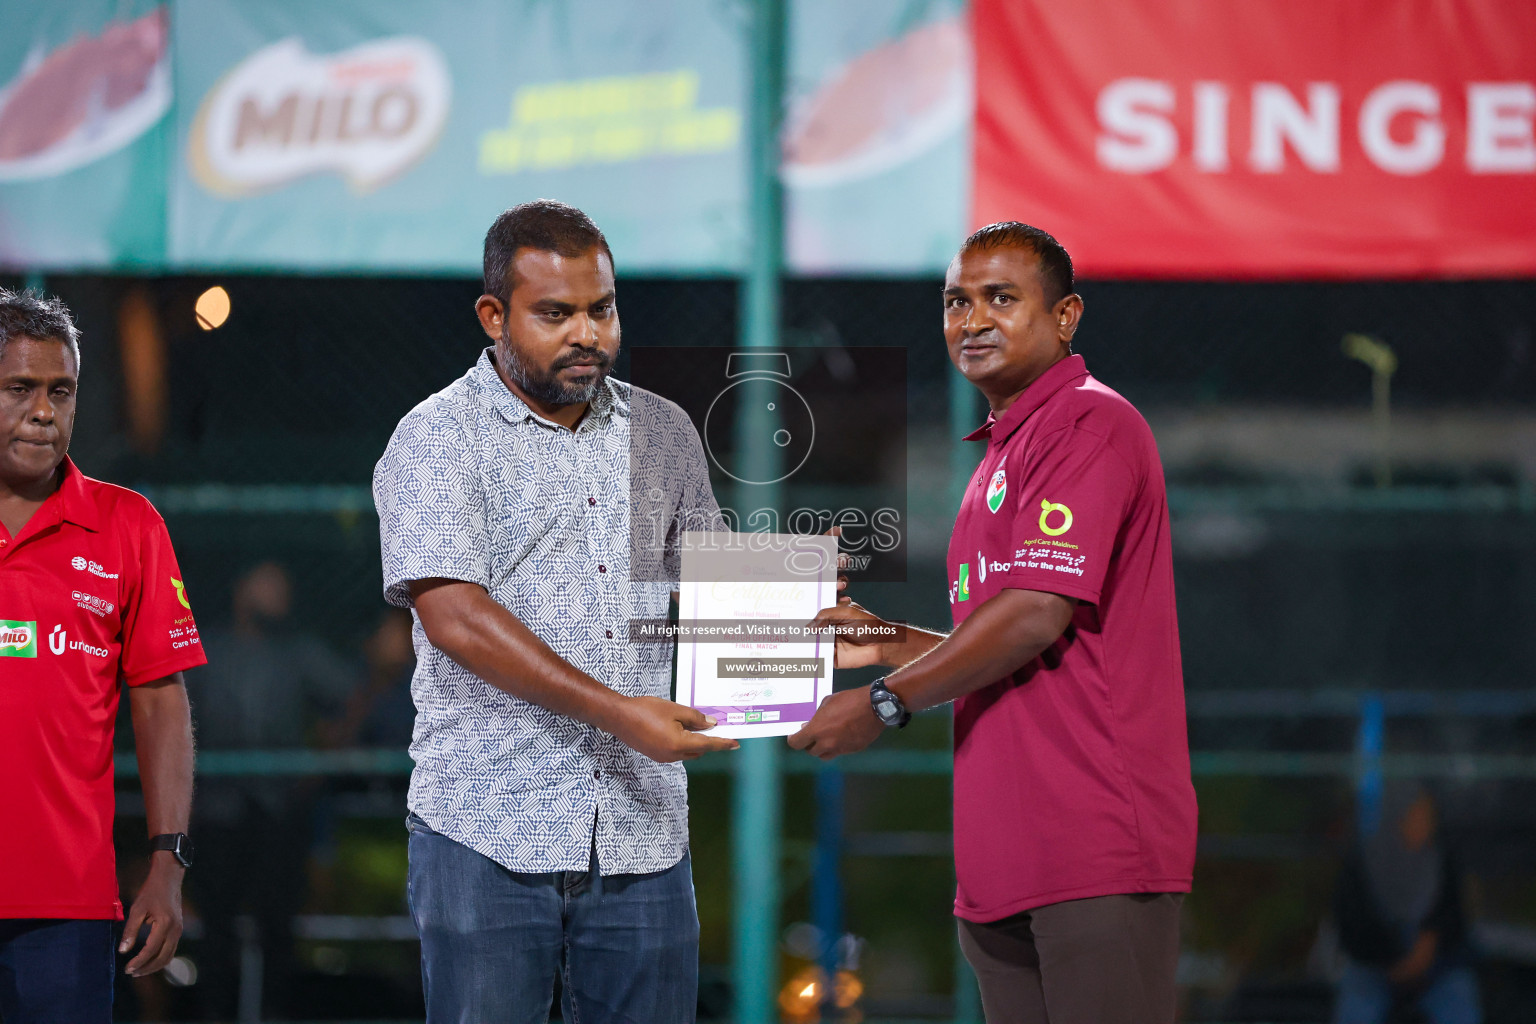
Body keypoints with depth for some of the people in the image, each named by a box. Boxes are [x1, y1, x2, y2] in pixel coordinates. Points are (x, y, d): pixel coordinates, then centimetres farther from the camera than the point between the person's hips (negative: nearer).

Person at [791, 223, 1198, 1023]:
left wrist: (884, 703, -9)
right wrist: (885, 642, 15)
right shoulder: (1005, 452, 24)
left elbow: (1038, 615, -17)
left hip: (1097, 842, -10)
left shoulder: (1088, 425, -8)